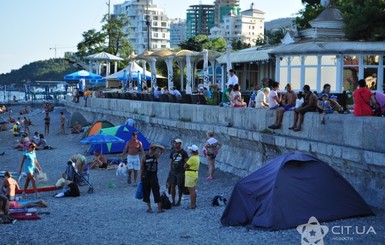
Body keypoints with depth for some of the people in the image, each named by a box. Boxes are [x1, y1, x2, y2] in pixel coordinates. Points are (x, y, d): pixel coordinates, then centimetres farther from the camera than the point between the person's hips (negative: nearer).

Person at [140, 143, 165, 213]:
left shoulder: (156, 156, 3)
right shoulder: (145, 157, -1)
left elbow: (162, 149, -3)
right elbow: (142, 167, 1)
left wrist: (155, 146, -13)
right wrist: (141, 177, -2)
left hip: (154, 176, 0)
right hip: (146, 177, 0)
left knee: (156, 192, -5)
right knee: (146, 193, 5)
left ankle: (159, 208, -4)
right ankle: (149, 208, 15)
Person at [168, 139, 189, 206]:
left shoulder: (183, 152, -5)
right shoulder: (172, 152, 8)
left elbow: (186, 162, -4)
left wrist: (184, 169, -11)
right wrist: (171, 169, 10)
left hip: (181, 172, -4)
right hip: (173, 172, 4)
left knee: (180, 187, 4)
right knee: (172, 186, 1)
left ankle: (179, 201, 15)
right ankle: (173, 201, 10)